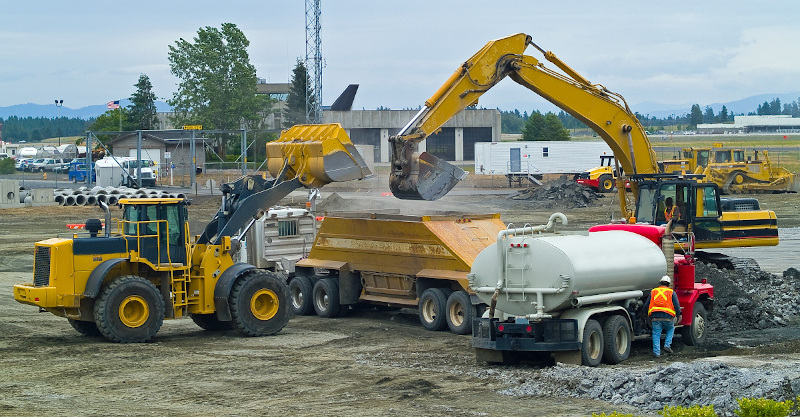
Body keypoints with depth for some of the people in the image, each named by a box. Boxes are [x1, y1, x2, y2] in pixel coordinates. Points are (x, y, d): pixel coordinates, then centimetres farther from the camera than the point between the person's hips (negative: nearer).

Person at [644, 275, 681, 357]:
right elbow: (676, 305, 2)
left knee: (656, 334, 7)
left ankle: (656, 352, 0)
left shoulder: (653, 291, 16)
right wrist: (678, 315, 13)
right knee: (671, 329, 24)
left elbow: (646, 306, 17)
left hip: (655, 316, 1)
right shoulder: (672, 292, 10)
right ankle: (667, 345, 11)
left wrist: (648, 314, 33)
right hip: (667, 316, -1)